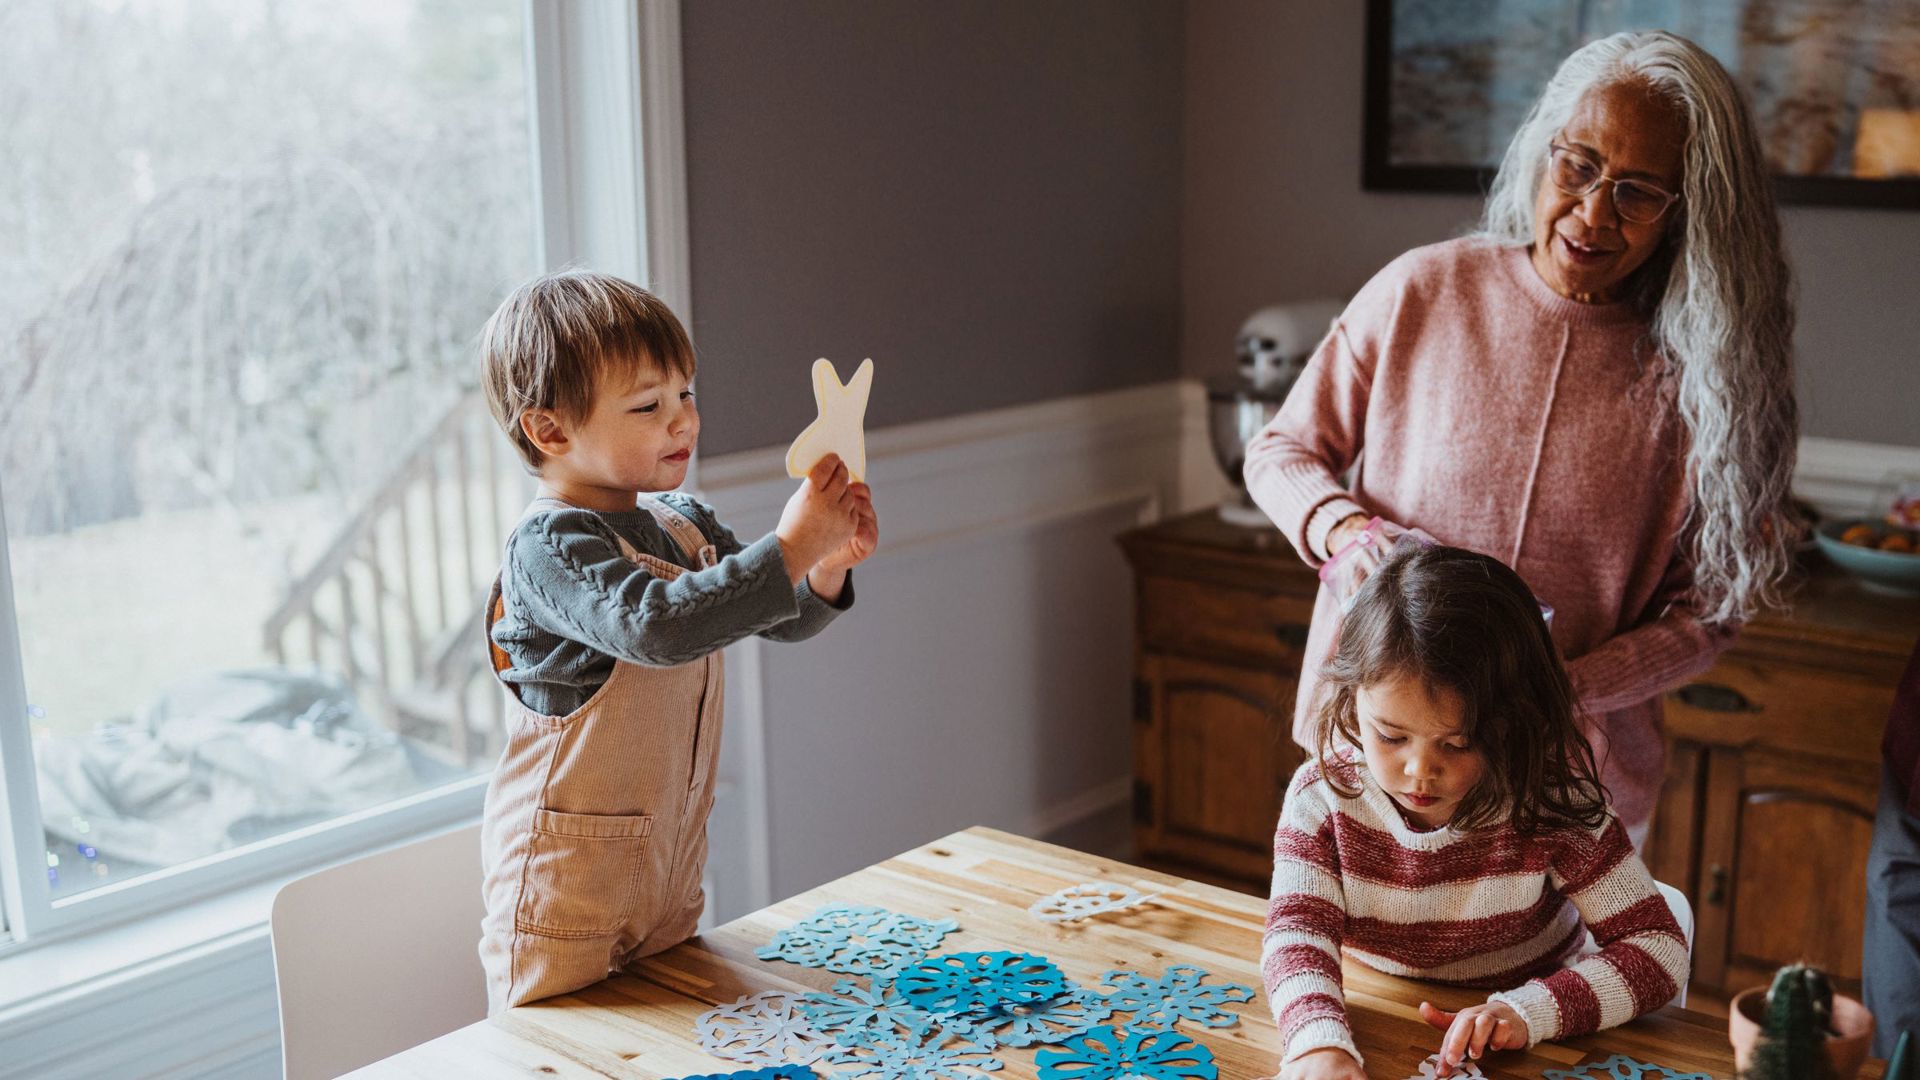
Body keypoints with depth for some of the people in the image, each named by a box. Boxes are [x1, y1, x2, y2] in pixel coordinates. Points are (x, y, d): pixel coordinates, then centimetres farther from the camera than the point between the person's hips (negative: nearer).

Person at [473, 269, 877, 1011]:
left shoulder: (683, 526, 5)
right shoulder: (550, 547, -19)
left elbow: (780, 618, 12)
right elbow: (656, 624, -36)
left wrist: (830, 566, -10)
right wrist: (787, 549, -34)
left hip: (670, 863, 7)